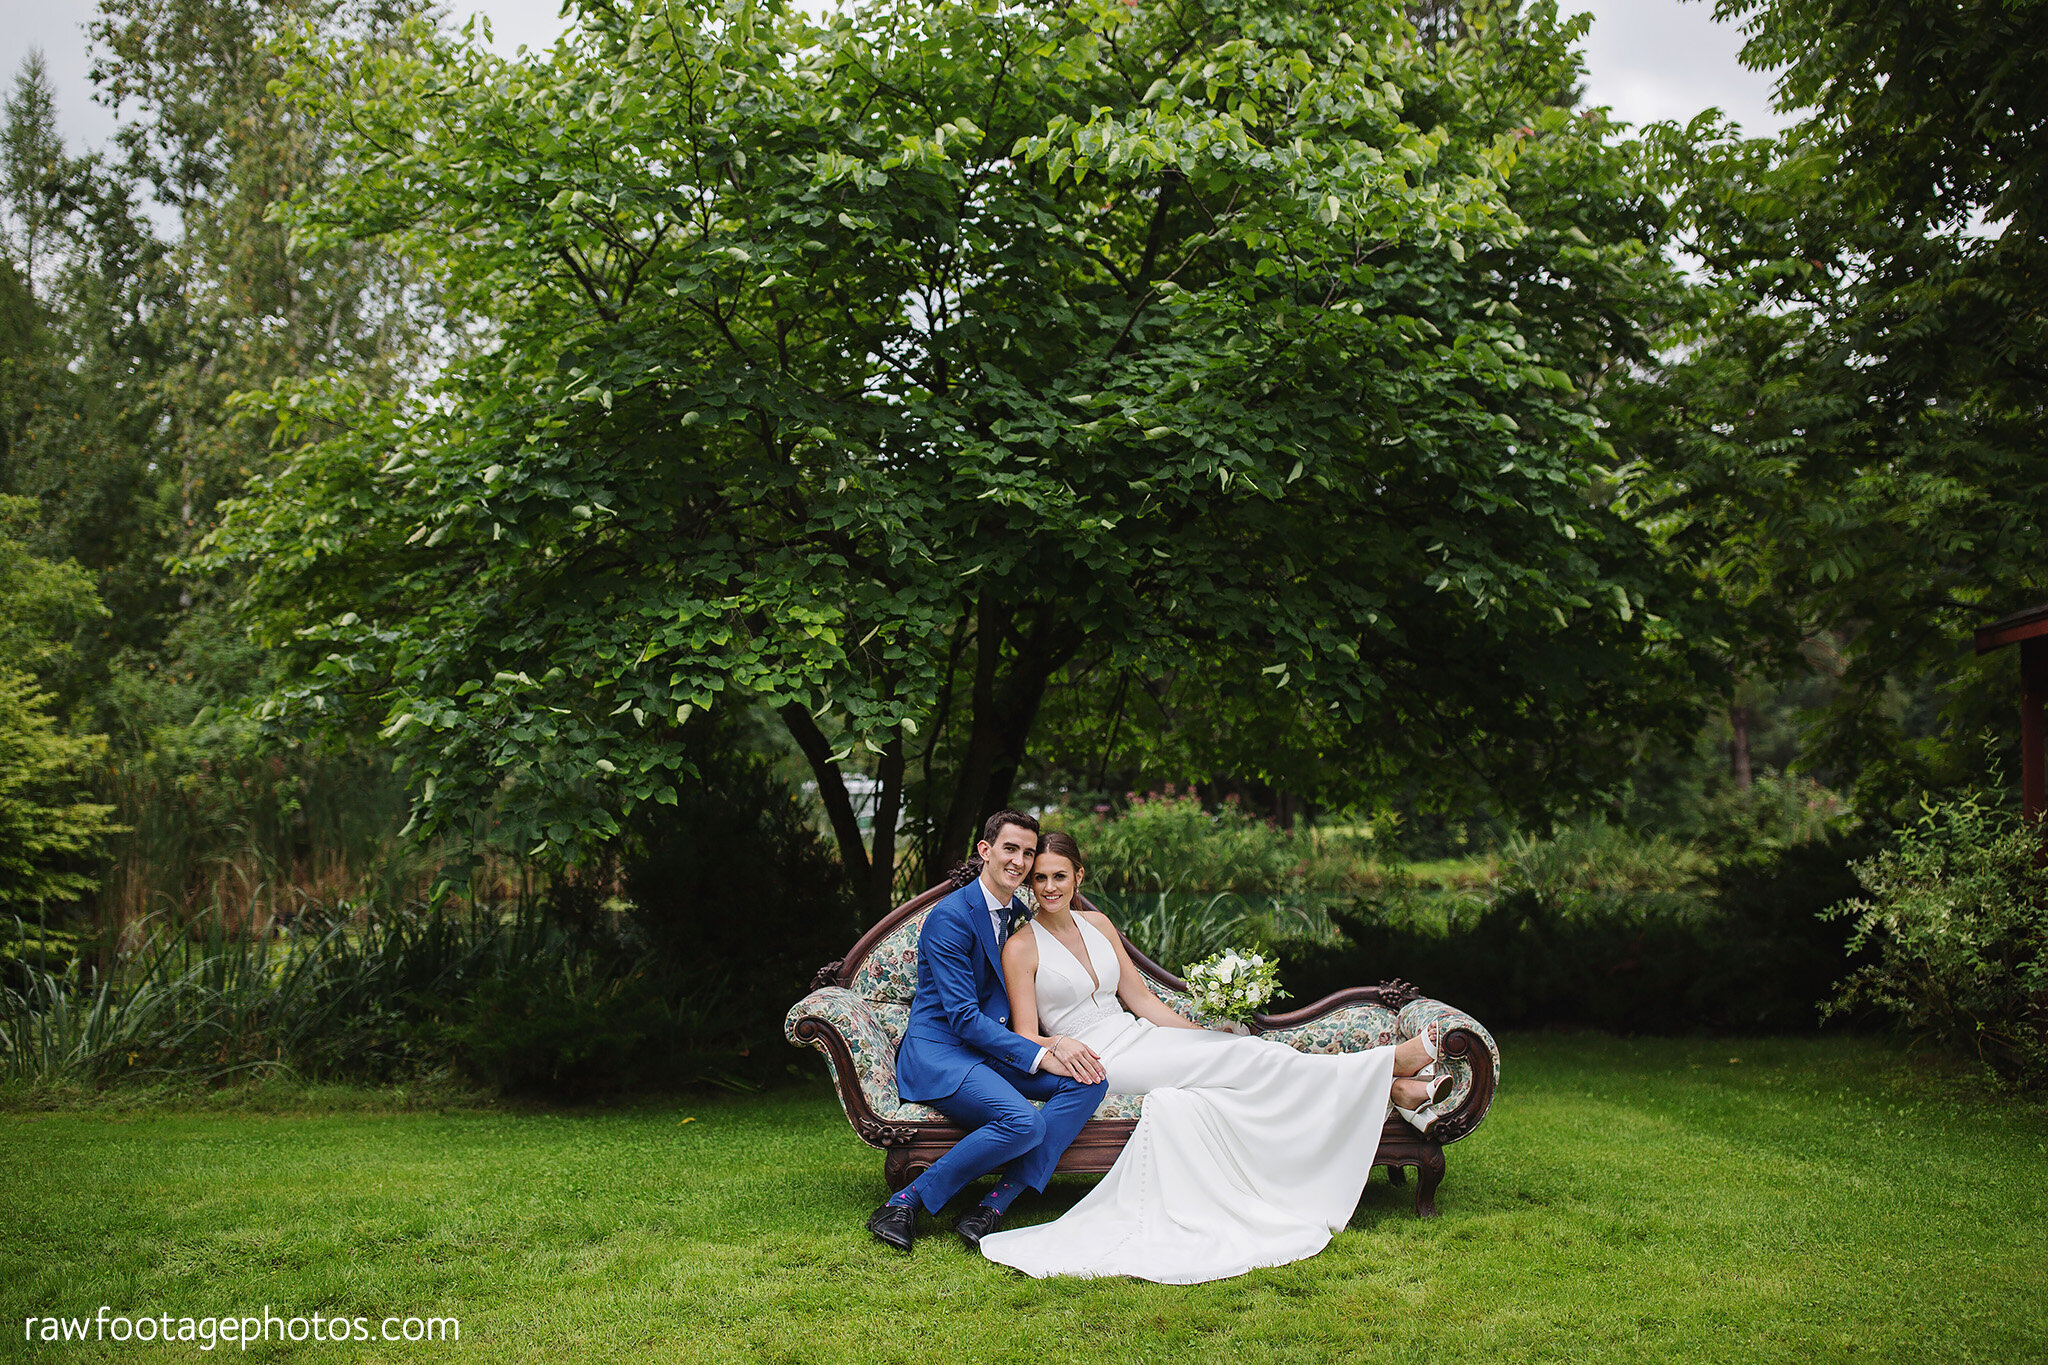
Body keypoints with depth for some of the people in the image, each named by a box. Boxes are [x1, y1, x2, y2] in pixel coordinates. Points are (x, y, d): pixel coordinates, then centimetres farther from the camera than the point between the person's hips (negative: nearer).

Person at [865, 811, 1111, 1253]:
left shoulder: (1019, 914, 12)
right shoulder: (949, 917, -13)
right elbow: (963, 1017, -18)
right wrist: (1039, 1056, -21)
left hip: (991, 1050, 8)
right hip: (938, 1051, -8)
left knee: (1088, 1080, -15)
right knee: (1023, 1123, -32)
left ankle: (995, 1205, -19)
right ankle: (905, 1204, -18)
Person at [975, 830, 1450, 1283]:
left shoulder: (1098, 924, 12)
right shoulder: (1021, 948, -6)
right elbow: (1026, 1039, -7)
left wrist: (1201, 1036, 11)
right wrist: (1059, 1045, -29)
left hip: (1137, 1036, 6)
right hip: (1099, 1060, -6)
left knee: (1249, 1049, -18)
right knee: (1245, 1058, -18)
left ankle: (1393, 1089, -23)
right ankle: (1393, 1063, -18)